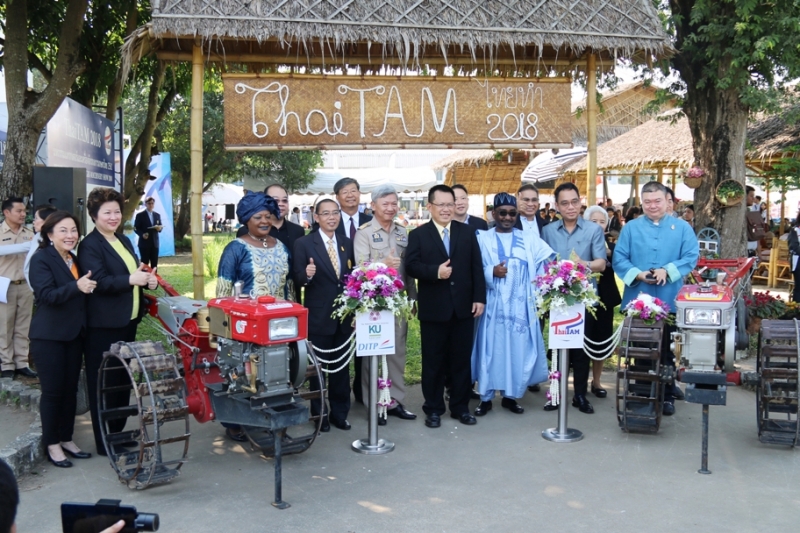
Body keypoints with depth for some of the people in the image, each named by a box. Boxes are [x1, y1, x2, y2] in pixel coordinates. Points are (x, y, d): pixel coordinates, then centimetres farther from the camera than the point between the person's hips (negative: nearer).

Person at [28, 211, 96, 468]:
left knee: (70, 389, 11)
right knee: (53, 391, 1)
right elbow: (47, 295, -23)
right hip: (49, 336, -7)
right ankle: (52, 444, 13)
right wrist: (76, 286, -37)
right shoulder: (41, 259, -10)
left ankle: (66, 439, 23)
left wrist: (87, 286, 2)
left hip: (74, 334, 7)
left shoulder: (74, 260, 11)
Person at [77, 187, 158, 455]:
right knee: (104, 383, 0)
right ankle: (105, 443, 9)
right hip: (103, 325, -8)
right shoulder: (89, 245, -11)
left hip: (127, 321, 8)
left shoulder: (124, 241, 15)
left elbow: (134, 273, 21)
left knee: (124, 379, 15)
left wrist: (148, 280, 0)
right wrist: (131, 279, -32)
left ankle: (118, 434, 27)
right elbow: (99, 282, -22)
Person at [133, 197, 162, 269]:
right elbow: (136, 228, -4)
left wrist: (159, 228, -9)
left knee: (154, 264, 5)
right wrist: (142, 234, -22)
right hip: (144, 243, -4)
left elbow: (160, 227, 16)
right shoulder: (140, 215, -2)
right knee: (144, 263, -2)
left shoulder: (157, 215, 13)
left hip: (155, 243, 4)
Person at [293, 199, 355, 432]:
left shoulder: (347, 243, 8)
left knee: (342, 365, 12)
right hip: (318, 316, -4)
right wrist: (307, 274, -31)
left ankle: (339, 412, 24)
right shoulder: (304, 243, -6)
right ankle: (320, 414, 20)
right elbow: (298, 279, -9)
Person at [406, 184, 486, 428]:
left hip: (464, 307, 2)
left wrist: (479, 297, -3)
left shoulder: (467, 232, 9)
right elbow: (411, 265, -9)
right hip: (433, 308, -2)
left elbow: (477, 267, 5)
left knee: (462, 359, 10)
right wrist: (435, 271, -25)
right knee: (433, 361, 7)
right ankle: (433, 409, 18)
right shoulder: (418, 235, 1)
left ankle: (461, 407, 22)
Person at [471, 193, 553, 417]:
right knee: (490, 348, 0)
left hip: (520, 306, 2)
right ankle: (486, 397, 11)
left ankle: (510, 395, 18)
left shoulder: (529, 239, 9)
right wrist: (491, 272, -19)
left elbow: (550, 260, -1)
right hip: (493, 305, -2)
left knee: (518, 349, 4)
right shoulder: (482, 239, 4)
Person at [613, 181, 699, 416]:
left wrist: (668, 271, -20)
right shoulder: (631, 228, 6)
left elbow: (691, 256, -5)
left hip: (668, 301, 0)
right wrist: (638, 274, -18)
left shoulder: (682, 227, 5)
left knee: (666, 351, 8)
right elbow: (619, 259, -2)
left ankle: (667, 397, 17)